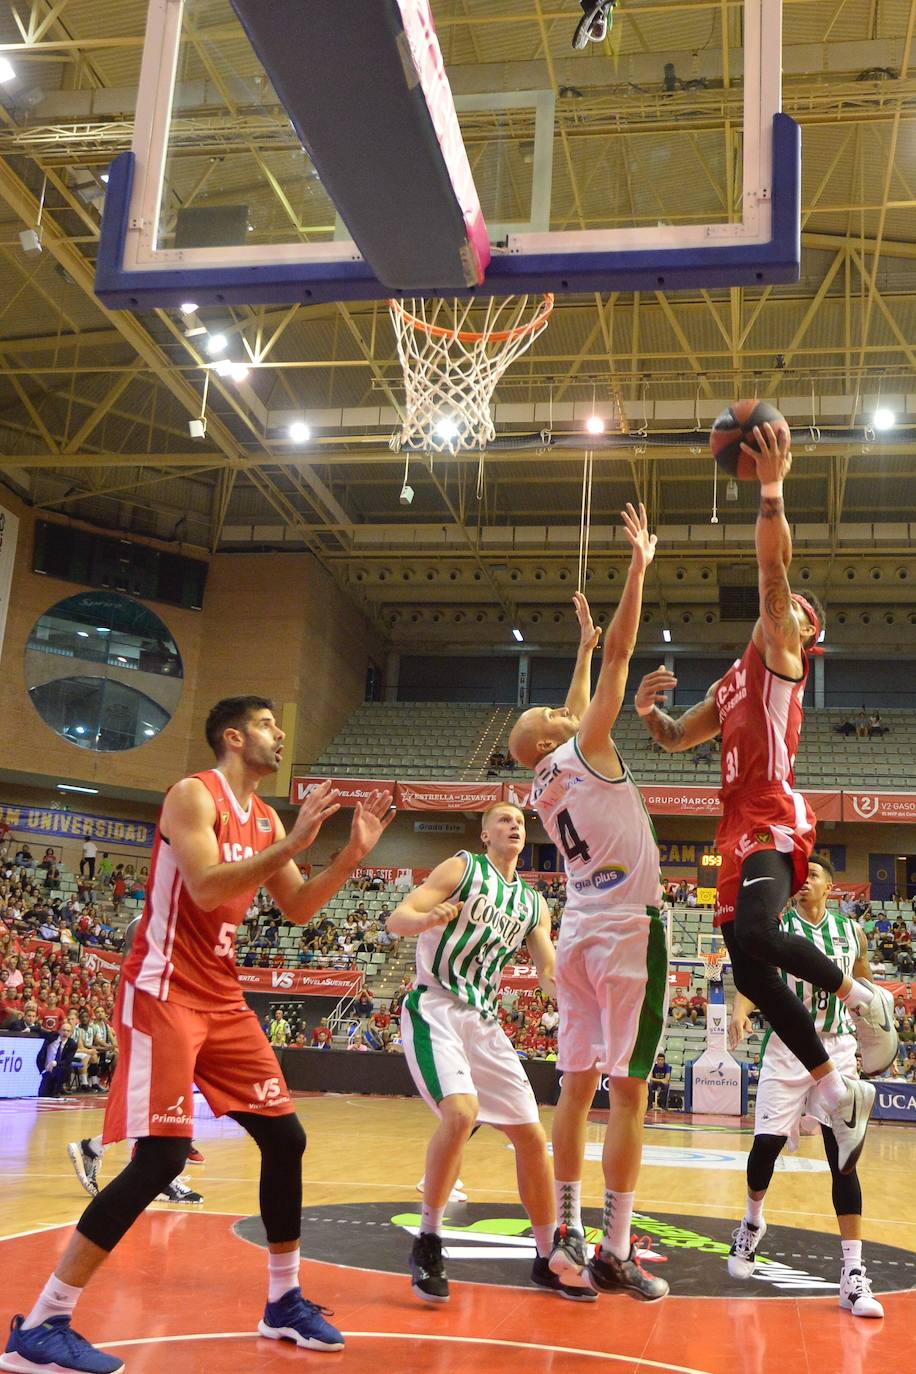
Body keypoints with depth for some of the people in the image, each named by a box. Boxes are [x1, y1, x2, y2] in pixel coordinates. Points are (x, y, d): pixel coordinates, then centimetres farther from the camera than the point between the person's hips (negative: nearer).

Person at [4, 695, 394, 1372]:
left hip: (223, 999, 9)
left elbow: (298, 909, 15)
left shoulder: (266, 817, 13)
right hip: (165, 992, -9)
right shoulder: (194, 795, -11)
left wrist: (353, 853, 3)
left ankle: (284, 1301, 24)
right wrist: (292, 844, -26)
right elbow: (205, 887, -26)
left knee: (285, 1138, 8)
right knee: (162, 1156, -15)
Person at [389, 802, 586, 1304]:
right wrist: (427, 918, -33)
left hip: (484, 1022, 7)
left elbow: (551, 972, 15)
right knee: (461, 1113, -28)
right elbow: (396, 919, -11)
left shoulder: (532, 903, 14)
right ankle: (427, 1243, -11)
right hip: (435, 1010, -6)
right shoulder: (462, 868, -2)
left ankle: (547, 1259, 21)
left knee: (531, 1136, 5)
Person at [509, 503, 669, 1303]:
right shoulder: (587, 751, -6)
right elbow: (622, 655, -9)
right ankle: (616, 1254, -2)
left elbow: (575, 711, 30)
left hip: (578, 937, 8)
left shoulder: (545, 786, 12)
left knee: (578, 1086, 9)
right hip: (629, 933, -7)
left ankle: (567, 1230, 12)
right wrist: (639, 563, -5)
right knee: (628, 1092, -5)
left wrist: (583, 643, 37)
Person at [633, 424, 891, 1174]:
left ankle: (859, 994, -5)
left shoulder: (777, 653, 3)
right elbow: (677, 739, 29)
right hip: (741, 830, 9)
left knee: (755, 940, -31)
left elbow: (773, 567, -13)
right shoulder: (732, 683, 25)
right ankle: (839, 1093, 15)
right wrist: (648, 710, 7)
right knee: (752, 972, 5)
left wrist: (771, 491, -26)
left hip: (774, 823, -8)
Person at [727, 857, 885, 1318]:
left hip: (837, 1051, 1)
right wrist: (740, 1012, -31)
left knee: (842, 1155, -5)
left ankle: (853, 1274, -2)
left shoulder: (851, 931, 5)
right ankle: (752, 1223, 29)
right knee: (766, 1143, -3)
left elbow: (863, 989, 16)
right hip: (786, 1048, -1)